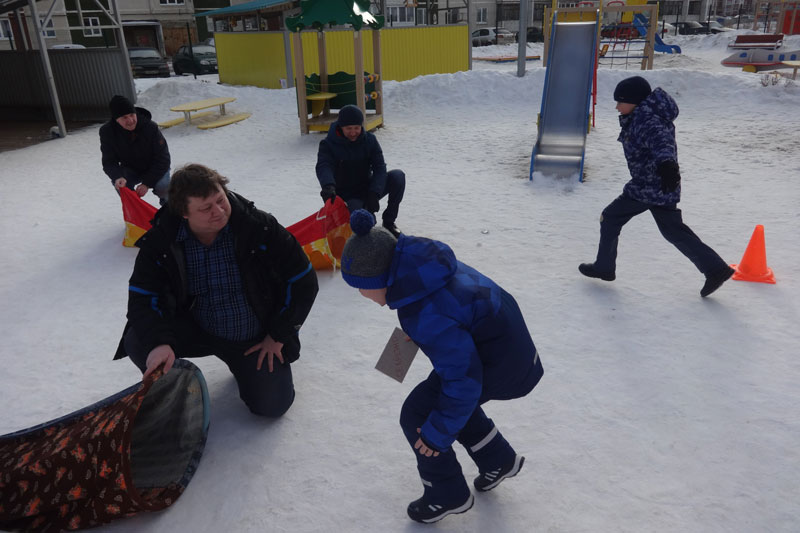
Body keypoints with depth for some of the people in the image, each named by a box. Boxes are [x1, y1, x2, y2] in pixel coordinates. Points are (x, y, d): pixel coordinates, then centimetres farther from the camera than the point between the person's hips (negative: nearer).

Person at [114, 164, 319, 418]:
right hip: (195, 329, 2)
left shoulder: (260, 228, -23)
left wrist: (278, 336, -11)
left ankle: (243, 364, 24)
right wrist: (158, 343, -34)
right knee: (136, 341, -22)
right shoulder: (160, 241, -14)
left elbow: (303, 281, -15)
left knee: (271, 405, -11)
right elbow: (142, 298, -13)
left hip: (256, 337, -1)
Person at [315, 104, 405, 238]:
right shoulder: (328, 144, -11)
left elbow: (379, 168, -12)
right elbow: (323, 167, -30)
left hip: (368, 189, 3)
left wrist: (374, 194, -29)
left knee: (398, 176, -22)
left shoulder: (370, 139, -4)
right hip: (346, 196, -3)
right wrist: (328, 185, -54)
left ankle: (388, 222, -8)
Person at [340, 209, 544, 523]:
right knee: (447, 399, 26)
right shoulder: (418, 263, -10)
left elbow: (463, 377, -29)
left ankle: (448, 495, 20)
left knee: (417, 415, 0)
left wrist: (439, 432, -16)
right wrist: (419, 332, 15)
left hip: (498, 364, -9)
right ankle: (498, 460, 41)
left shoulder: (426, 316, -36)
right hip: (499, 331, 9)